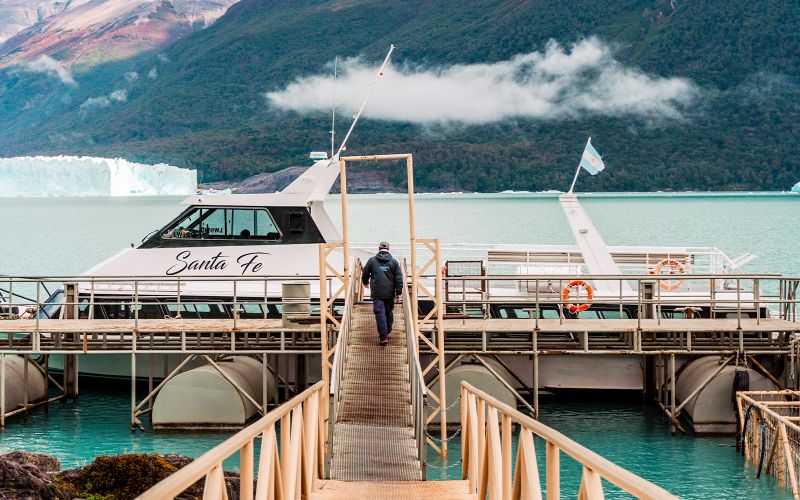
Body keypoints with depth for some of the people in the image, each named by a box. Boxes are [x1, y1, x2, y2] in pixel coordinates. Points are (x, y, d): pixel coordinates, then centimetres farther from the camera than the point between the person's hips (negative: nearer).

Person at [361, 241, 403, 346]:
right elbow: (399, 278, 0)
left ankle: (383, 336, -14)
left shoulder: (372, 260, 2)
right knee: (389, 313, 16)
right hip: (390, 293, 2)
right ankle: (387, 333, 27)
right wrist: (398, 292, 4)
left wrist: (366, 282, 35)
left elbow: (365, 274, 13)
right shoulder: (394, 262, 4)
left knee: (380, 313, -5)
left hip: (377, 293, -2)